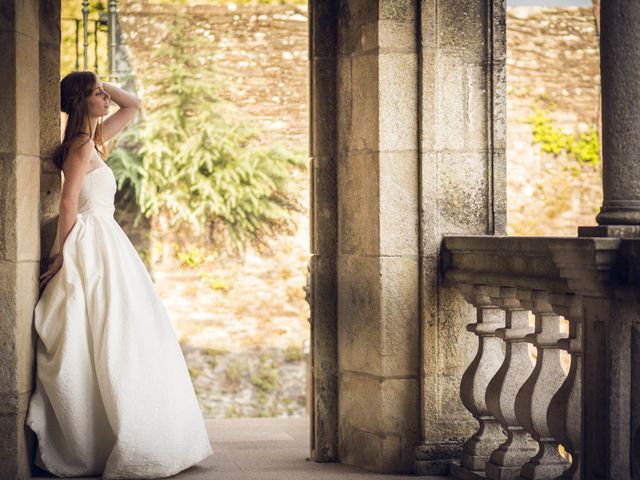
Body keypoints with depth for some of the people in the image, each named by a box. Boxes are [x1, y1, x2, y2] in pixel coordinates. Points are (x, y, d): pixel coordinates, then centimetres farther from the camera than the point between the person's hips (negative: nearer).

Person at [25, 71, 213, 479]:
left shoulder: (93, 139, 16)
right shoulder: (83, 146, -11)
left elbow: (133, 105, 26)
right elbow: (68, 203, -16)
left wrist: (99, 83, 16)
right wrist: (62, 254, -15)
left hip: (105, 245, 10)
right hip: (94, 247, -10)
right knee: (113, 345, -10)